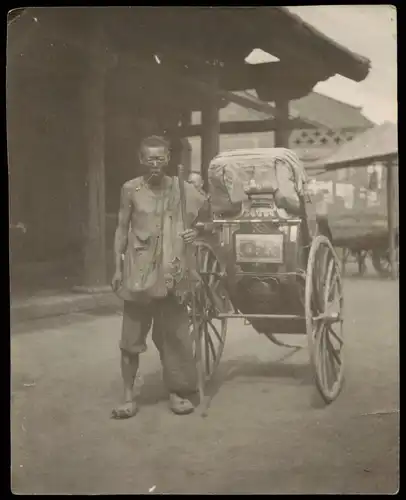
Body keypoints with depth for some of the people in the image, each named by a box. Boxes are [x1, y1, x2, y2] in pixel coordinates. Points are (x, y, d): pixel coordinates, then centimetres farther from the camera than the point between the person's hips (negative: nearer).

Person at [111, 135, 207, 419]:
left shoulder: (182, 189, 1)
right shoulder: (131, 190, -3)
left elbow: (202, 215, 16)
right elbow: (122, 229, 3)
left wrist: (195, 231, -6)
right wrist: (118, 268, 0)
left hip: (171, 273, 1)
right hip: (138, 272, -1)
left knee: (174, 334, 7)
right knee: (131, 336, 3)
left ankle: (176, 391, 21)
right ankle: (129, 396, 13)